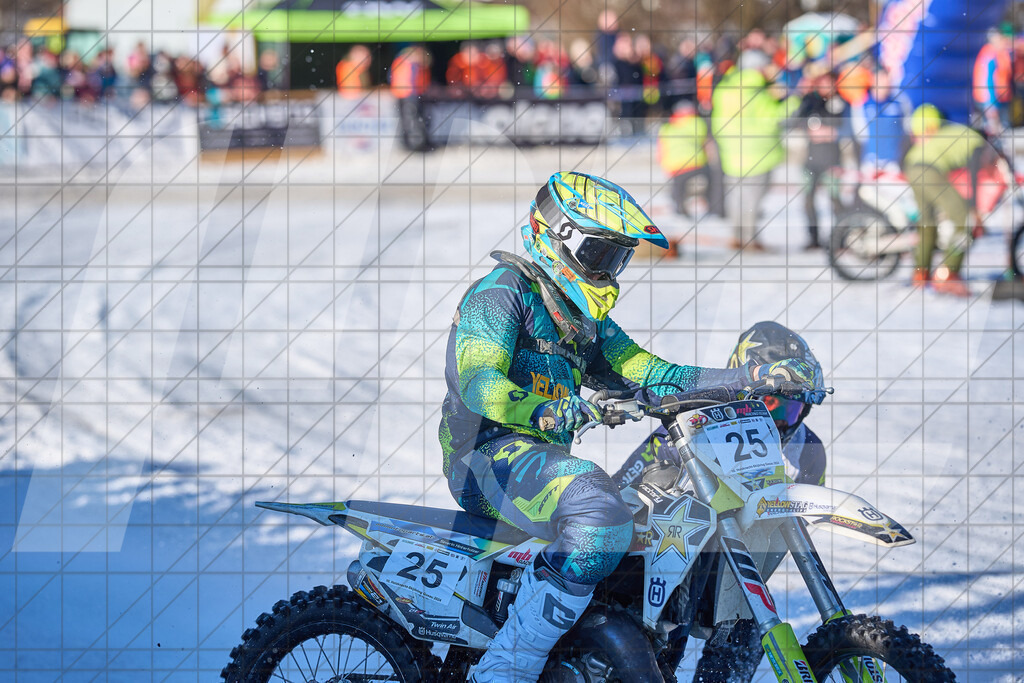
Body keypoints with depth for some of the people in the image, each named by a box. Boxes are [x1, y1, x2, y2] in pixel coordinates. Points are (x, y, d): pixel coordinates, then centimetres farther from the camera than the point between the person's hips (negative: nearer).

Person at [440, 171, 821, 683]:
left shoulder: (588, 322, 24)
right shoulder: (500, 294, -4)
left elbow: (655, 377, 14)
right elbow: (479, 384, -21)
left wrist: (754, 376, 2)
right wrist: (558, 411, -39)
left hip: (545, 454, 10)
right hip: (490, 454, -10)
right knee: (600, 519, -36)